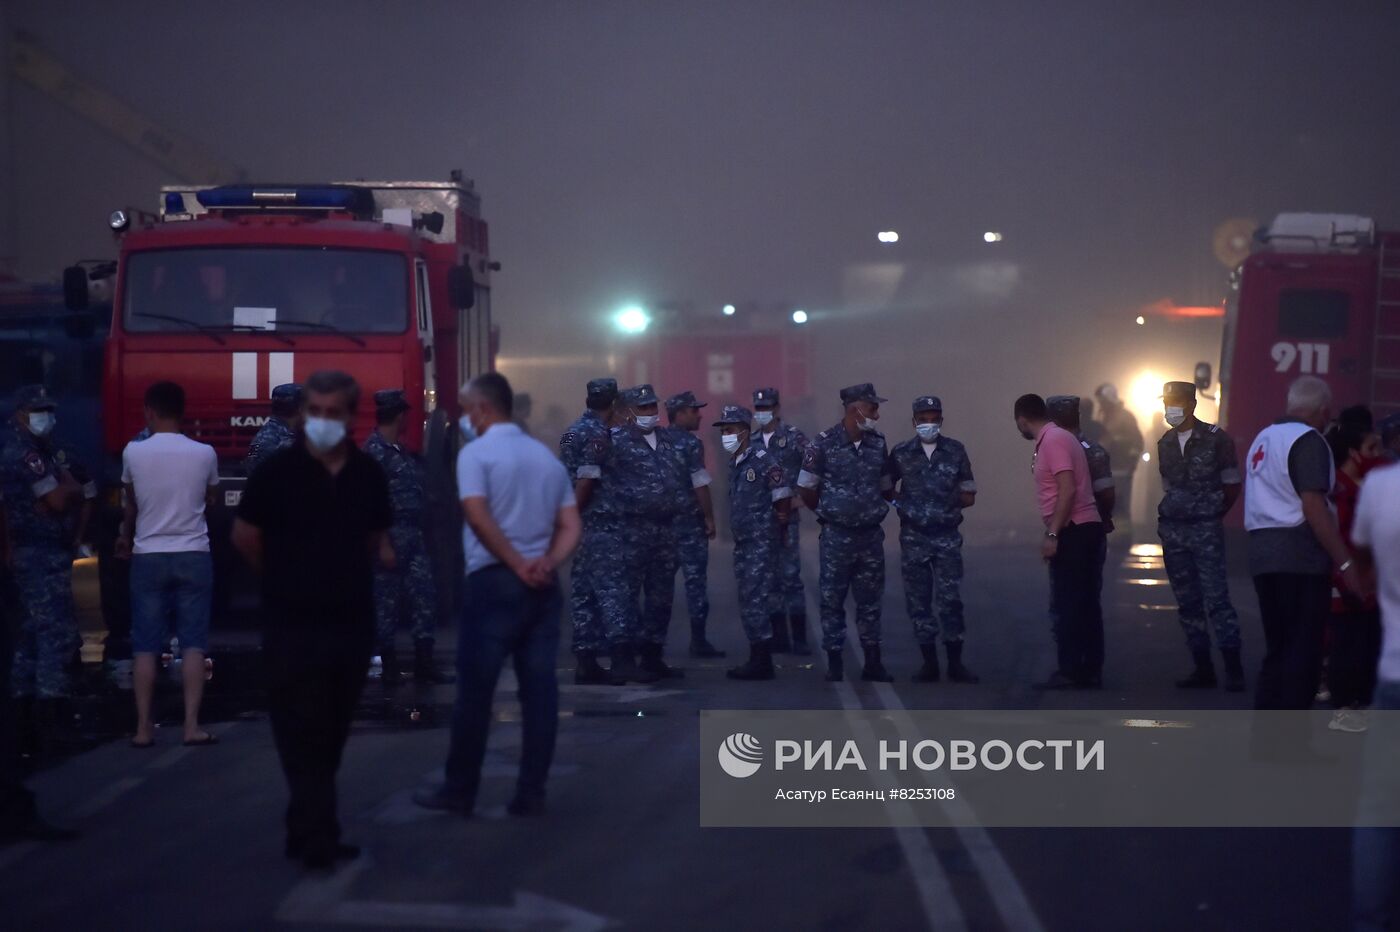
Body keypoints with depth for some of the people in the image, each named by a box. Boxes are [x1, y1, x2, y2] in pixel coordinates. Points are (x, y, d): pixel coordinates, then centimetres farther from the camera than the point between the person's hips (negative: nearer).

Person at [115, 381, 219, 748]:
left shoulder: (133, 452, -3)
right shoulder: (204, 453, -3)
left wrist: (125, 538, 33)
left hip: (148, 556, 0)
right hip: (193, 555, 0)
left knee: (145, 646, 5)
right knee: (193, 643, 1)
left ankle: (143, 727, 5)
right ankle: (192, 725, -4)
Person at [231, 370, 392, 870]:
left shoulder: (368, 474, 2)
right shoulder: (277, 471, -8)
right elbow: (244, 536, 3)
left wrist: (345, 573, 8)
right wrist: (286, 578, 9)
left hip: (353, 621, 4)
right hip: (293, 624, -4)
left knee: (330, 735, 11)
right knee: (303, 735, -5)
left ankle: (306, 829, 22)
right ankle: (318, 836, -4)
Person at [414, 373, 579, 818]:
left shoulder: (476, 453, -5)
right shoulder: (546, 456, 14)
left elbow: (477, 515, -19)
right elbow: (571, 526, 9)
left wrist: (517, 565, -14)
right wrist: (546, 563, -5)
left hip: (494, 581, -6)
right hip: (543, 586, 6)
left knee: (475, 689, 2)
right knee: (539, 689, 5)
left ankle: (460, 791, 7)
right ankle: (531, 793, 5)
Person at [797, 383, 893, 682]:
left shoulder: (878, 443, 3)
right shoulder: (824, 443, -10)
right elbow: (805, 489, -2)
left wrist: (872, 510, 10)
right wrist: (829, 512, 8)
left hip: (871, 535, 4)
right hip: (837, 537, -4)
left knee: (871, 600, 10)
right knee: (833, 601, 3)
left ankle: (873, 662, 17)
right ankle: (834, 664, 10)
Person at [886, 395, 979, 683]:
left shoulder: (955, 451, 3)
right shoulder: (901, 453, 3)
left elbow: (969, 496, 8)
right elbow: (885, 489, 11)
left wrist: (949, 502, -5)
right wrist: (904, 502, -5)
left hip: (947, 537, -1)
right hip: (913, 537, 1)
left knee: (951, 599, -4)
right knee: (918, 601, 3)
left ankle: (955, 663, 3)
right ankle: (929, 663, 11)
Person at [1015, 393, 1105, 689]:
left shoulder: (1053, 440, -13)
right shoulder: (1054, 438, 18)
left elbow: (1068, 489, -21)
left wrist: (1052, 534, -22)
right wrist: (1055, 532, 30)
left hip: (1073, 531, -10)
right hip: (1083, 529, 10)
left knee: (1069, 605, -8)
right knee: (1085, 604, 9)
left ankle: (1070, 673, -7)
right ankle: (1091, 671, 10)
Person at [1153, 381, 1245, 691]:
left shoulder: (1215, 438, -5)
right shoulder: (1165, 443, 10)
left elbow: (1232, 485, 2)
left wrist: (1210, 515, 7)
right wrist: (1171, 516, 10)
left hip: (1206, 529, -6)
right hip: (1172, 529, 6)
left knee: (1216, 599, -11)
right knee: (1187, 602, 6)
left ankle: (1234, 669, -8)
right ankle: (1202, 668, 11)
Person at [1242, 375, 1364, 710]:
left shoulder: (1264, 438, 18)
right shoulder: (1308, 441, -9)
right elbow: (1313, 506, -18)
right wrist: (1345, 562, -18)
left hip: (1262, 554, 9)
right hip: (1300, 557, -8)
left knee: (1277, 649, 13)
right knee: (1304, 652, -5)